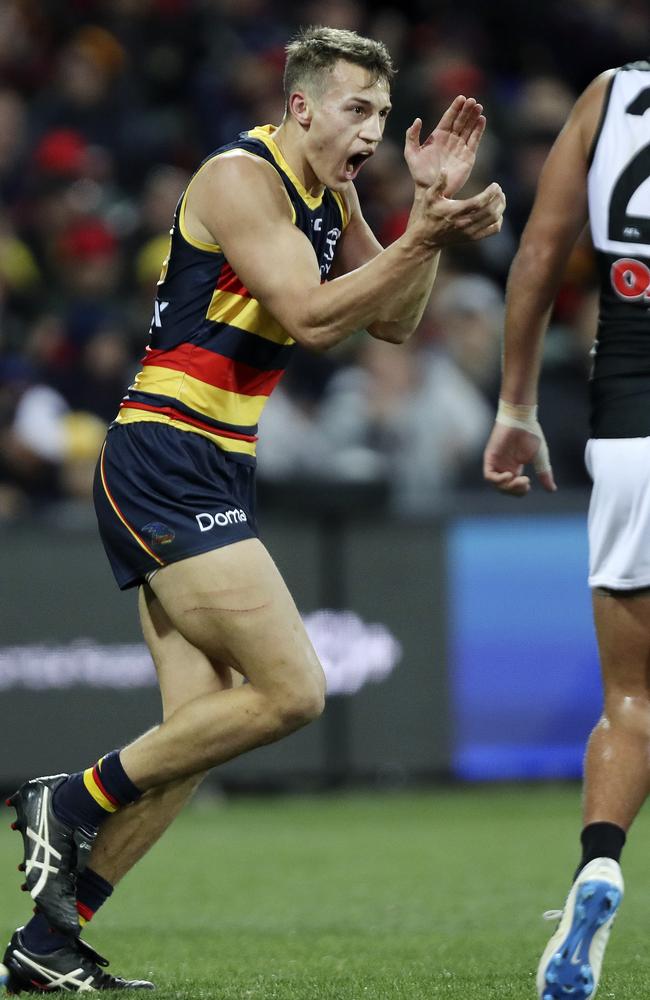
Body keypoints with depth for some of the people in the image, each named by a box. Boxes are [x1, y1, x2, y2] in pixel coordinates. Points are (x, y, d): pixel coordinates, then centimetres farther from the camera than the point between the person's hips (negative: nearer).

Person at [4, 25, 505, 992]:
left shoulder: (327, 194, 15)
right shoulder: (242, 178, -13)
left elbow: (392, 322, 16)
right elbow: (311, 317, -20)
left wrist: (431, 209, 4)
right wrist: (424, 237, -24)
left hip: (211, 477, 10)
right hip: (166, 466, -10)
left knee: (195, 739, 5)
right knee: (291, 689, -16)